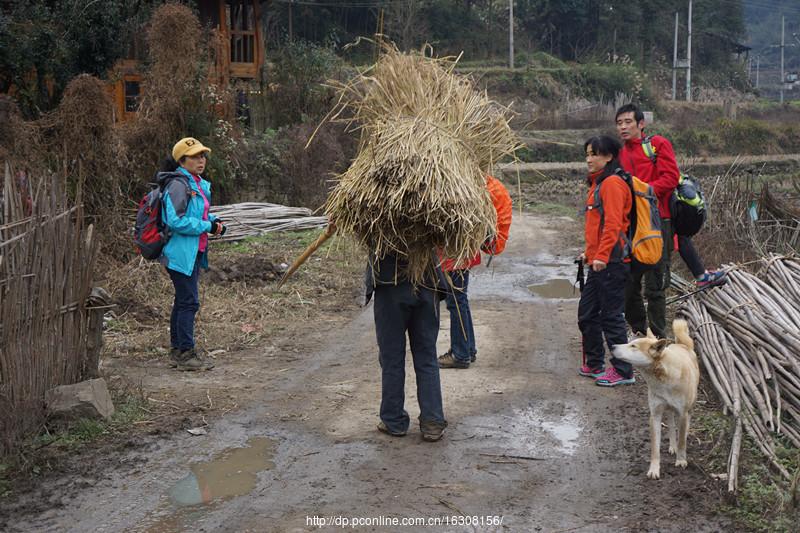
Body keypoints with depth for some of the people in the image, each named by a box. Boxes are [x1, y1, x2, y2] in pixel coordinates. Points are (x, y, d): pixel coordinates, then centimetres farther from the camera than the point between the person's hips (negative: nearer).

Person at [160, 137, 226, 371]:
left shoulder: (200, 185, 14)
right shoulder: (178, 185, -17)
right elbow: (176, 221, -24)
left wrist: (214, 221, 7)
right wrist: (207, 226, -18)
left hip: (194, 253, 10)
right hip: (181, 253, -10)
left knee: (183, 301, 16)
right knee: (189, 302, -7)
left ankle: (177, 350, 26)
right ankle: (185, 353, 0)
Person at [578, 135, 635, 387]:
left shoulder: (612, 183, -13)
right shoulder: (598, 183, 18)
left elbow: (613, 224, -20)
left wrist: (602, 256, -23)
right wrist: (589, 252, 23)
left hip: (612, 262, -10)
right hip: (598, 261, 10)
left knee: (611, 316, -4)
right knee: (587, 314, 15)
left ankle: (623, 371, 6)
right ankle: (594, 364, 28)